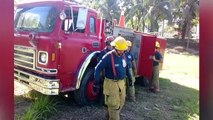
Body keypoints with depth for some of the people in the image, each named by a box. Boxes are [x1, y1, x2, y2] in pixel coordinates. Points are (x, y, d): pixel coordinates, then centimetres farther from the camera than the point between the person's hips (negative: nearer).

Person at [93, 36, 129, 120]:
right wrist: (96, 84, -15)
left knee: (121, 103, 19)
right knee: (114, 105, 1)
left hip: (121, 83, 7)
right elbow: (97, 69, -15)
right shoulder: (108, 57, -18)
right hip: (112, 83, -7)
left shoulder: (123, 55, 2)